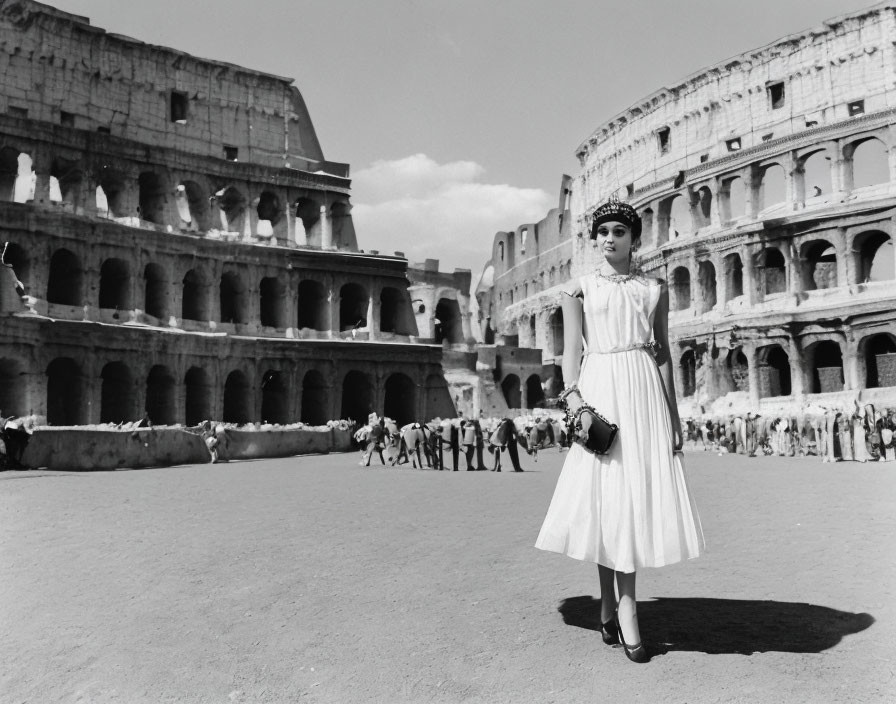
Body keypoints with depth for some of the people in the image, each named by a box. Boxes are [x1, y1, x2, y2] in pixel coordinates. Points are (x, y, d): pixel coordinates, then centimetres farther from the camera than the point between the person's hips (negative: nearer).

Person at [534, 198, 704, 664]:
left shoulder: (654, 289, 12)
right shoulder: (579, 290, 8)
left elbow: (664, 354, 10)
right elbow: (571, 351, 1)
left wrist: (673, 416, 5)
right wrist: (576, 401, -15)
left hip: (643, 392, 1)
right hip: (599, 390, -1)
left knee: (635, 496, -2)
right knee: (604, 495, 0)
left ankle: (617, 607, 5)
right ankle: (616, 606, 13)